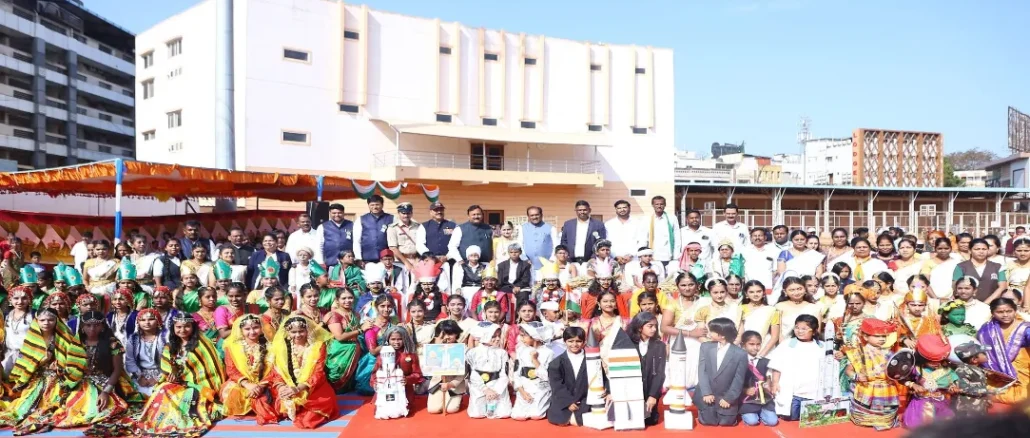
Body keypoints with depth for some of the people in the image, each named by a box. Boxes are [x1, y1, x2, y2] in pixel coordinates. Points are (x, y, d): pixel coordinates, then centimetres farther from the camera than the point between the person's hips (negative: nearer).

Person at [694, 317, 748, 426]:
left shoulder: (740, 354, -11)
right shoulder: (706, 347, -3)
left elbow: (738, 379, -8)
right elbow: (702, 371, -5)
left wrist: (728, 398, -13)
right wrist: (706, 393, -14)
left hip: (726, 397, -1)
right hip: (707, 395, 1)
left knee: (726, 422, 0)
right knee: (707, 421, -3)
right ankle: (704, 408, 27)